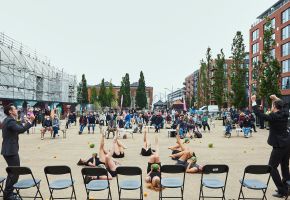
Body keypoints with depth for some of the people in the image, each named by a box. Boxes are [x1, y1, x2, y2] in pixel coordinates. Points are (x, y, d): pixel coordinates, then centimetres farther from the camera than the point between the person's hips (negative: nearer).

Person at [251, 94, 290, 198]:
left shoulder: (273, 116, -18)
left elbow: (260, 114, -19)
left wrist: (253, 101, -13)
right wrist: (276, 98, 30)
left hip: (279, 146, -8)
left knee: (272, 167, 1)